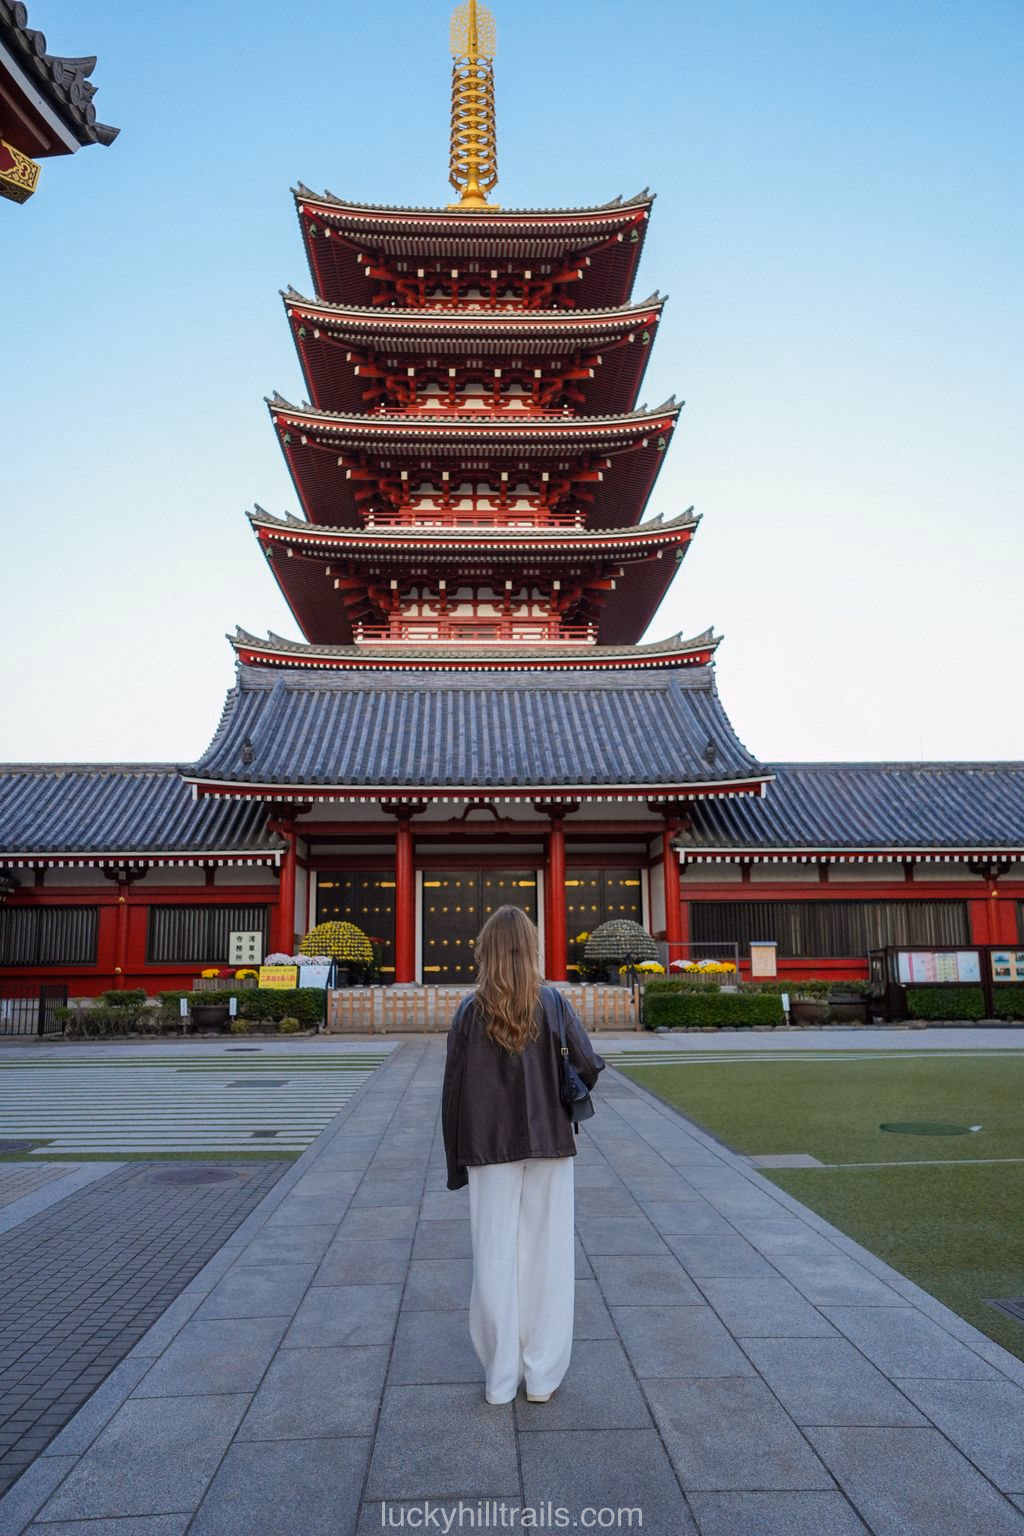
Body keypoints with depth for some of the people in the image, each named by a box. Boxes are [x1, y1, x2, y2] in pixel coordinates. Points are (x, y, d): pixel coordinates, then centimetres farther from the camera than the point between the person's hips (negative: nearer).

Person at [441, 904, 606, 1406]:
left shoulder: (470, 1010, -4)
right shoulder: (553, 1002, -5)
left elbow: (454, 1089, -3)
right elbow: (589, 1066, -13)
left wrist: (455, 1160, 6)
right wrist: (562, 1100, 8)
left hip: (489, 1150, 0)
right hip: (548, 1145, 0)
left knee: (495, 1259, 8)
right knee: (546, 1257, 10)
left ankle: (500, 1379, 17)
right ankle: (543, 1376, 18)